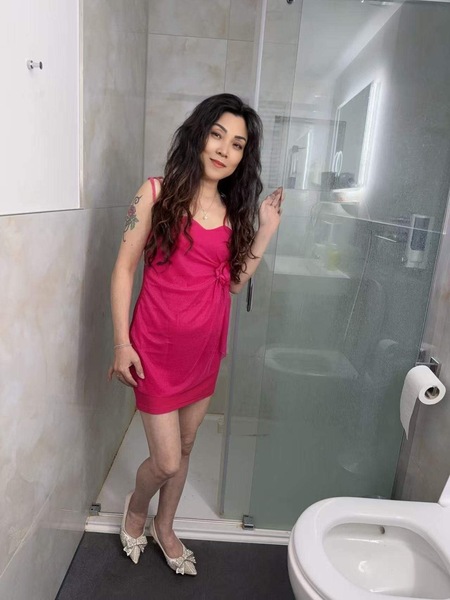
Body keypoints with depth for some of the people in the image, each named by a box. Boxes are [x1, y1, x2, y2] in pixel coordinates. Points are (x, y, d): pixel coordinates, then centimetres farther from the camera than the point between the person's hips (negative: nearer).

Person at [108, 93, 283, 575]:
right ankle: (135, 509, 41)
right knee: (167, 462, 4)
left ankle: (164, 527, 47)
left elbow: (234, 282, 6)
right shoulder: (158, 192, -8)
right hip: (158, 348, -5)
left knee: (184, 449, 20)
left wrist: (266, 231, 0)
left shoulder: (234, 209, 6)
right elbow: (124, 268, -8)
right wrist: (122, 342, -11)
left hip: (206, 348, 5)